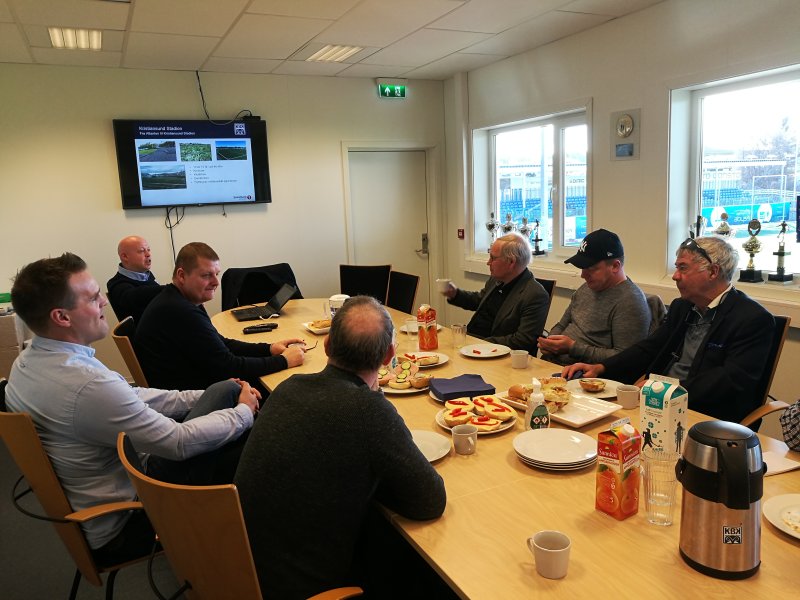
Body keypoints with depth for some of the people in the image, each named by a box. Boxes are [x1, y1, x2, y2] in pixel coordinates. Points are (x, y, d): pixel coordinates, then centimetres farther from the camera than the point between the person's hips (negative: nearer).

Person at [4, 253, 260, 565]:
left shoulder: (26, 362, -3)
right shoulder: (88, 386, -34)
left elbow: (130, 397, 5)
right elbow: (180, 442, -24)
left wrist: (201, 398, 3)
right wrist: (244, 412, -9)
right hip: (120, 530, -8)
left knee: (226, 390, 2)